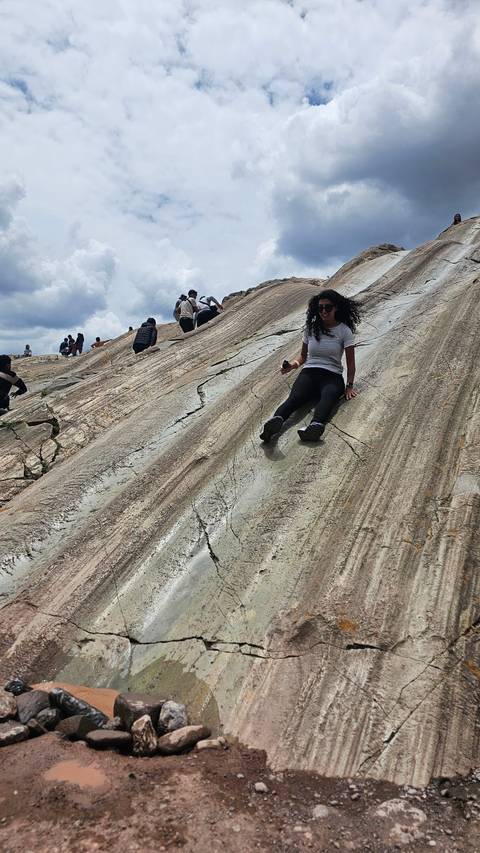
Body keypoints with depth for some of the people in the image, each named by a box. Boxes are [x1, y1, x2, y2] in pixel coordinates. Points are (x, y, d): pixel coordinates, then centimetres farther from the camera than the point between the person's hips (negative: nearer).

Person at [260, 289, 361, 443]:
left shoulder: (344, 331, 5)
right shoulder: (311, 328, 14)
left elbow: (350, 363, 3)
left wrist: (349, 386, -8)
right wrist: (294, 364, 1)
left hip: (332, 376, -2)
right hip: (309, 373, 2)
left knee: (328, 396, -40)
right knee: (295, 398, -33)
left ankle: (315, 425, -71)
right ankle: (276, 421, -64)